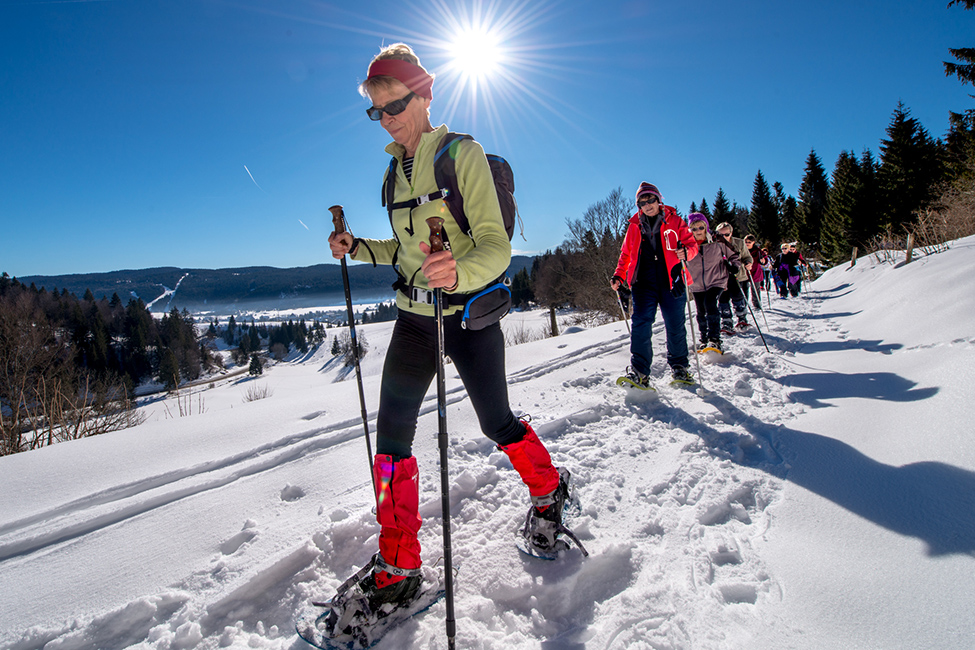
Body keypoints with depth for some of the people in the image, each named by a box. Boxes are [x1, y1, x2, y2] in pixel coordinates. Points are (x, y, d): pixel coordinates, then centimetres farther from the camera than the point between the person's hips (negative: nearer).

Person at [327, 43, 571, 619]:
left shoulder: (464, 155, -10)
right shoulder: (396, 170, 11)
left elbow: (496, 247, -20)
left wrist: (459, 273, -41)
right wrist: (360, 248, 4)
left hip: (469, 314, -6)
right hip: (415, 315, 6)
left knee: (496, 422, 8)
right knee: (392, 433, -1)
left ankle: (549, 489, 40)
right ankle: (398, 566, 13)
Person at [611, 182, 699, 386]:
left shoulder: (674, 221, 7)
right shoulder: (635, 226, 13)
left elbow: (692, 243, 8)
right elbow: (626, 255, 19)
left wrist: (686, 252, -16)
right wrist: (619, 276, 5)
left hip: (672, 282, 0)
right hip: (644, 284, 1)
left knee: (675, 327, 5)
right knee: (640, 326, -13)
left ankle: (679, 367, 23)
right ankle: (639, 373, -14)